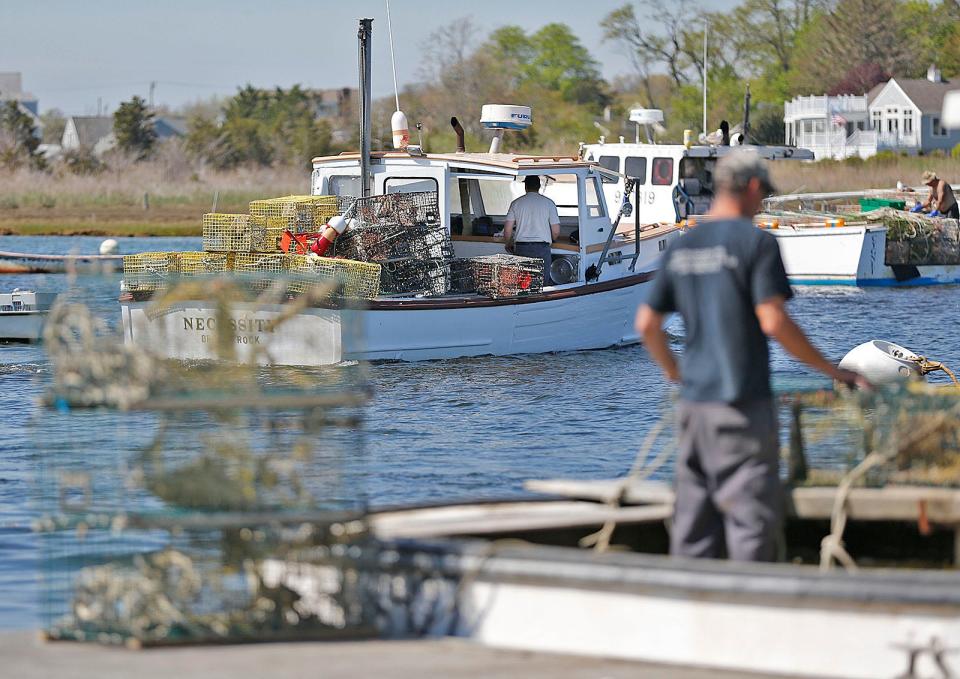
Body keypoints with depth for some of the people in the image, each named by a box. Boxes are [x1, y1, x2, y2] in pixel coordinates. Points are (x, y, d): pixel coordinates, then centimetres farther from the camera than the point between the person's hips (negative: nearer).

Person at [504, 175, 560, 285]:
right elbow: (556, 231, 1)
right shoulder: (548, 203, 2)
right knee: (542, 283, 2)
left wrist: (508, 244, 24)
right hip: (542, 248, -1)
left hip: (521, 248, 1)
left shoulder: (516, 203, 6)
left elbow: (507, 230, 3)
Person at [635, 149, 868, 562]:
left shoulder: (680, 248, 11)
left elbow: (646, 324, 13)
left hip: (693, 404, 7)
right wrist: (831, 370, -6)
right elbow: (774, 322, -16)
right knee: (752, 515, -4)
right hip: (742, 403, -7)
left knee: (694, 525, 10)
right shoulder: (756, 241, -9)